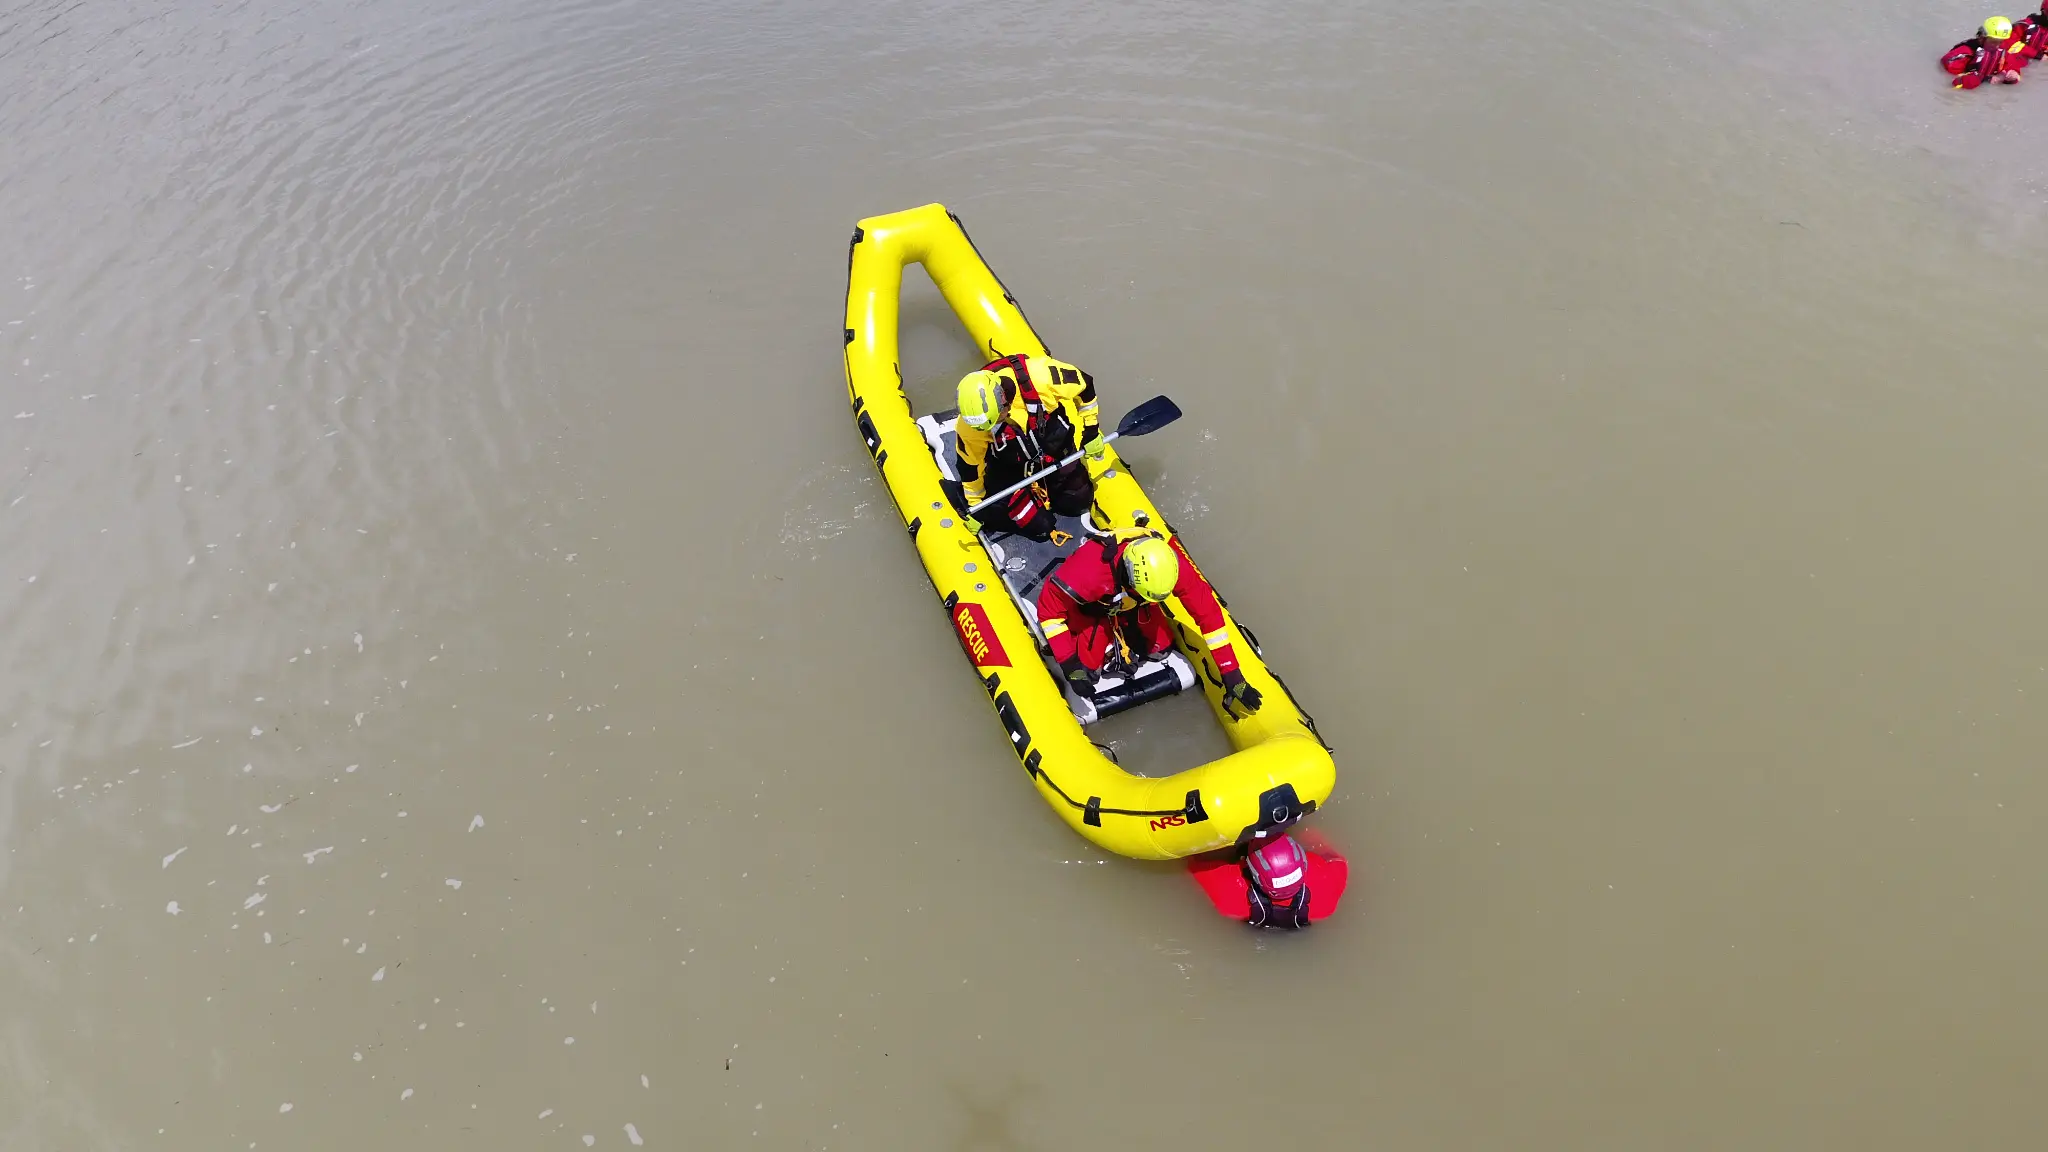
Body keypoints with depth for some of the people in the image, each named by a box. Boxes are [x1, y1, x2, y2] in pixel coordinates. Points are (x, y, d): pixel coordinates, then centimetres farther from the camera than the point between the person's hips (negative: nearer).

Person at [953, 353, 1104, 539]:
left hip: (1058, 447, 1)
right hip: (1011, 466, -1)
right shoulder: (968, 423, -29)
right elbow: (969, 463, -11)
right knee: (1039, 527, -5)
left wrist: (1091, 432, -8)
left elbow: (1084, 384, -17)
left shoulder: (1040, 376, -36)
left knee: (1076, 504, 7)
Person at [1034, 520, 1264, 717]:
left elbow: (1208, 612, -26)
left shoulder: (1171, 564, -35)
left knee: (1162, 648, -5)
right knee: (1087, 668, -12)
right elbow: (1049, 606, -33)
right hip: (1091, 606, -3)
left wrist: (1232, 676, -27)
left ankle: (1121, 630, 22)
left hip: (1132, 606, 3)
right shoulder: (1091, 568, -46)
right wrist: (1069, 665, -34)